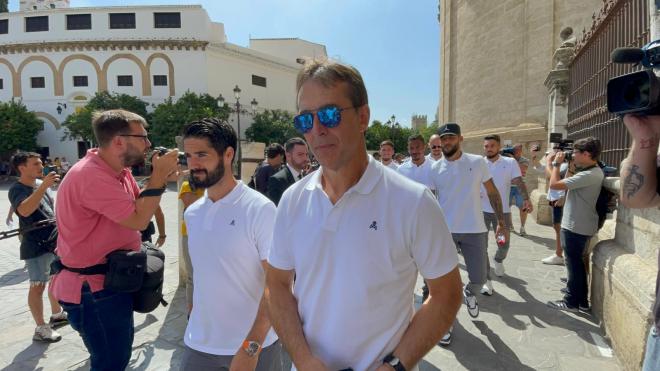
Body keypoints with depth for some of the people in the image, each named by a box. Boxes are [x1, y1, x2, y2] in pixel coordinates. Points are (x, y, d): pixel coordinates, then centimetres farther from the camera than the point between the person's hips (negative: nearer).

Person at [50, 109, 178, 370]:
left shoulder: (118, 170, 3)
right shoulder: (92, 176, -27)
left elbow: (138, 205, 9)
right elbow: (138, 220, -28)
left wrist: (160, 177, -6)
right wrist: (159, 176, -22)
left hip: (111, 280, 10)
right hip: (93, 289, -10)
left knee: (121, 348, 26)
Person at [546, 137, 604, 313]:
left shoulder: (589, 175, -24)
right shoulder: (591, 172, 9)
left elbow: (554, 184, -25)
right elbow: (566, 183, 13)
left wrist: (557, 163, -11)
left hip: (576, 227, -10)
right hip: (578, 225, 10)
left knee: (573, 264, 2)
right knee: (576, 263, 19)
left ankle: (571, 302, 16)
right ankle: (581, 301, 30)